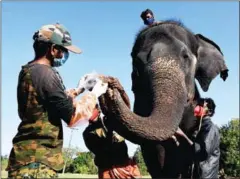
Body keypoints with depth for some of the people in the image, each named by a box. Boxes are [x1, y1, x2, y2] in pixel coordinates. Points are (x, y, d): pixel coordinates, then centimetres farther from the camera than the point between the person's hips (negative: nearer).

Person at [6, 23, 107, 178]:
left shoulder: (29, 71, 12)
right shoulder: (45, 74, -18)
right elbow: (73, 116, -16)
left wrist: (78, 90, 23)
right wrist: (94, 95, -3)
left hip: (31, 157, 10)